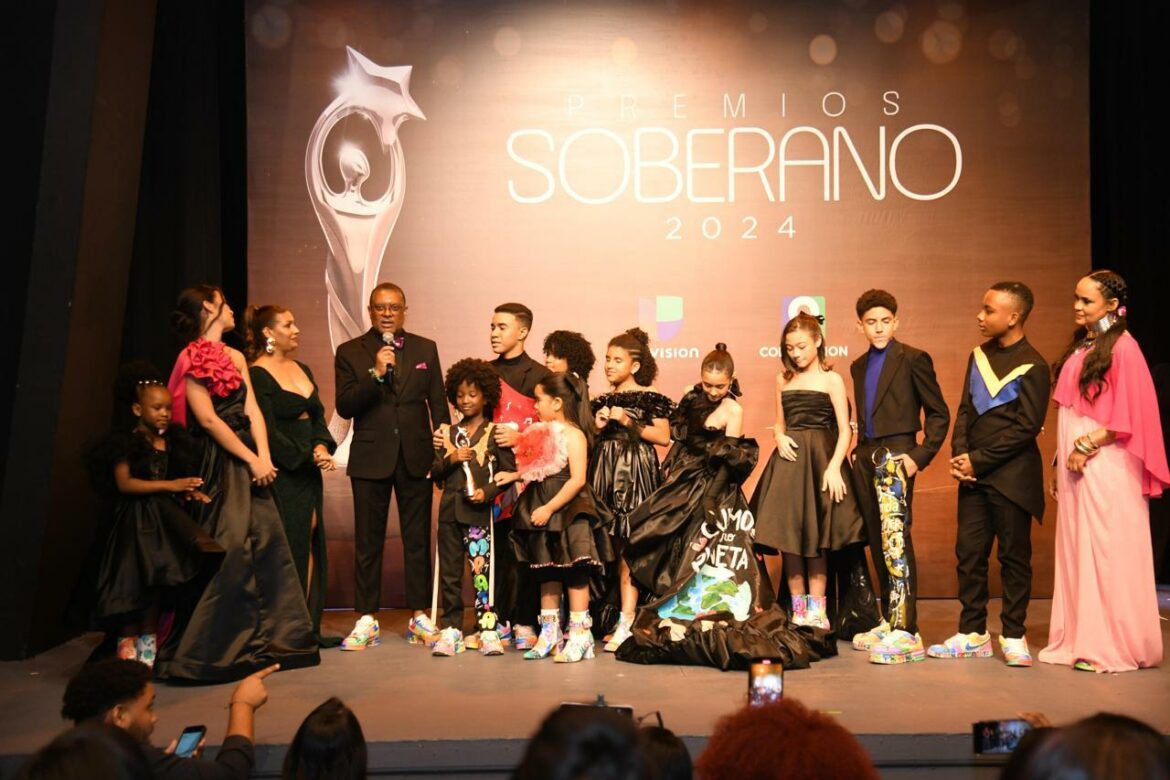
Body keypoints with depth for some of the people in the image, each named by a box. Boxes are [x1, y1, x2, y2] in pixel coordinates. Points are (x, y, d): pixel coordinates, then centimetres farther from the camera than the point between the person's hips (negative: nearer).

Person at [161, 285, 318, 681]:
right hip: (217, 464, -7)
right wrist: (252, 459, -13)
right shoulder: (192, 359, -5)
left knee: (267, 542, 4)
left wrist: (264, 456, -6)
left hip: (249, 460, 7)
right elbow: (208, 418, -12)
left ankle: (262, 640, 14)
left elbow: (253, 410, 9)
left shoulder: (236, 358, 17)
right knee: (227, 549, -10)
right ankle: (214, 648, 1)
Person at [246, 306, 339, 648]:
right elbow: (268, 432, -13)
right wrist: (309, 456, -14)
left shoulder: (303, 369, 15)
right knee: (288, 546, -4)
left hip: (309, 470, 7)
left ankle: (309, 626, 13)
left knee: (312, 543, 7)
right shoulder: (258, 375, -8)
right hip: (282, 473, -7)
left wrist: (323, 446, -6)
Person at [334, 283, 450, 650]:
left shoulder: (425, 349, 8)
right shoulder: (350, 352, 2)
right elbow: (344, 407, -7)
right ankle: (366, 619, 13)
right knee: (368, 542, 4)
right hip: (370, 458, -1)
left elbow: (438, 403, 9)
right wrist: (376, 373, -19)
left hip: (415, 456, 1)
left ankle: (419, 616, 15)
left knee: (418, 539, 6)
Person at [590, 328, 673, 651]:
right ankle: (608, 613, 11)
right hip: (605, 471, 6)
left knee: (628, 546, -10)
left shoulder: (650, 398, 0)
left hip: (635, 473, -5)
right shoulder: (602, 401, 16)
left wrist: (629, 422, -10)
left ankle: (626, 622, -9)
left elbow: (664, 436, -8)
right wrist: (598, 427, 2)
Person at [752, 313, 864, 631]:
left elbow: (845, 431, -4)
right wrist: (780, 437, -3)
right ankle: (797, 612, 11)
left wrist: (834, 467, -16)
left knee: (815, 539, -2)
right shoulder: (783, 379, 12)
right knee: (787, 537, 2)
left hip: (820, 461, -4)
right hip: (788, 461, 4)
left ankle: (816, 612, 6)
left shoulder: (831, 380, 0)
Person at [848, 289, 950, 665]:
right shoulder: (859, 366, 17)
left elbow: (939, 413, -3)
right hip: (866, 460, 7)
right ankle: (888, 623, 19)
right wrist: (859, 450, 12)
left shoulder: (913, 359, -3)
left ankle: (906, 632, -13)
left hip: (896, 457, -7)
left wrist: (921, 456, -11)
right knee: (877, 544, 10)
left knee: (896, 541, -13)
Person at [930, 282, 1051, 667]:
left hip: (1012, 476, -6)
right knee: (969, 552, 7)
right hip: (973, 474, 6)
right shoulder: (979, 356, 11)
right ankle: (973, 634, 16)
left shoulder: (1032, 366, -9)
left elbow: (1026, 427, -14)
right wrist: (959, 455, -3)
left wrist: (978, 461, -14)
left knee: (1014, 555, 4)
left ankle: (1013, 636, 15)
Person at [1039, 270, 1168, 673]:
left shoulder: (1122, 348, -10)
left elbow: (1129, 417, -14)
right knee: (1075, 551, 9)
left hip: (1105, 467, -8)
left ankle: (1113, 647, 7)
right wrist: (1061, 461, 13)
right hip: (1075, 465, 8)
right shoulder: (1080, 346, 13)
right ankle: (1079, 640, 17)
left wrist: (1087, 447, -15)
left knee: (1106, 551, -2)